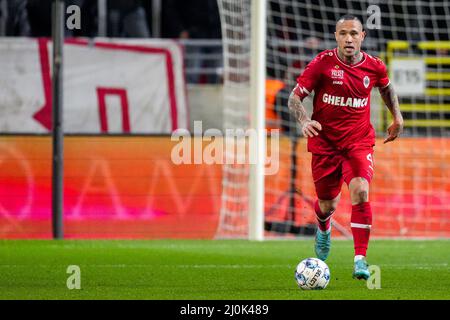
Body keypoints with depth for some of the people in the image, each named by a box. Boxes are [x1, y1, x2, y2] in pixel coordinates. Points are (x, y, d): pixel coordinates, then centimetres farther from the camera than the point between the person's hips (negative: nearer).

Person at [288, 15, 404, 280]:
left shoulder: (374, 67, -2)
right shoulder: (323, 63, -10)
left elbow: (386, 87, 23)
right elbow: (295, 98, -7)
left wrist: (397, 117, 18)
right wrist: (305, 121, -25)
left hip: (359, 141, 0)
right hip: (325, 141, 0)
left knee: (360, 191, -23)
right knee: (328, 204, 9)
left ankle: (360, 259, -20)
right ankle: (324, 228, 49)